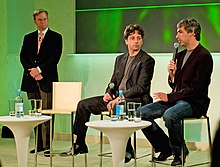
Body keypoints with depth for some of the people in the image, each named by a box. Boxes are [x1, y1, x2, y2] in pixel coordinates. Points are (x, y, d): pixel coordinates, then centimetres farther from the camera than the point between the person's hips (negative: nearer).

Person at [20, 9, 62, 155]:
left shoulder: (56, 37, 5)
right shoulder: (28, 38, 17)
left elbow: (55, 58, -5)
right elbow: (23, 57, 9)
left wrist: (39, 69, -12)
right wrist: (31, 71, -6)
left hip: (47, 80, -4)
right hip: (31, 81, 4)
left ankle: (47, 145, -6)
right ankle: (39, 144, 12)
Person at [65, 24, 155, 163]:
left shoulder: (147, 60, -3)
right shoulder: (120, 59, 20)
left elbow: (140, 87, -12)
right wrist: (108, 93, 0)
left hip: (135, 100, -7)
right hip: (115, 98, 8)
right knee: (83, 104, 0)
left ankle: (127, 150, -25)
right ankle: (80, 144, 7)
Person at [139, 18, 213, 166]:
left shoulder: (204, 56, -10)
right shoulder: (181, 55, 17)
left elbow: (196, 88, -17)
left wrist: (169, 97, -17)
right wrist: (172, 74, -1)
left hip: (194, 102, -8)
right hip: (176, 99, 8)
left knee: (169, 115, -36)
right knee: (142, 112, -8)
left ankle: (180, 152, -11)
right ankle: (165, 148, 5)